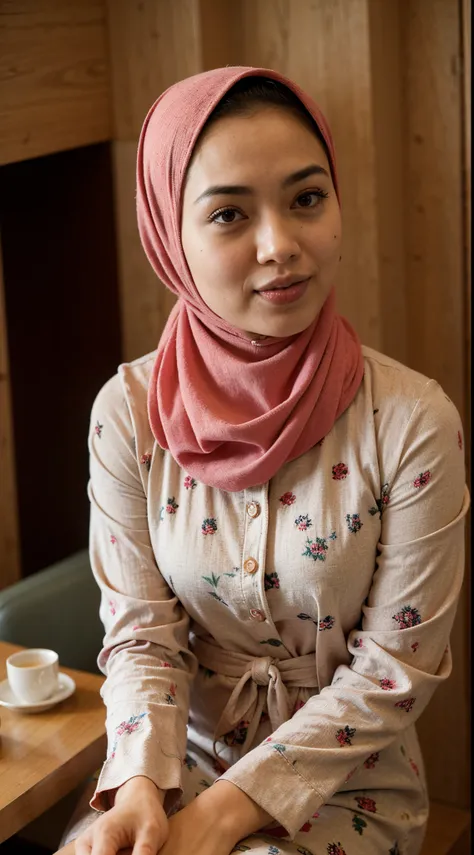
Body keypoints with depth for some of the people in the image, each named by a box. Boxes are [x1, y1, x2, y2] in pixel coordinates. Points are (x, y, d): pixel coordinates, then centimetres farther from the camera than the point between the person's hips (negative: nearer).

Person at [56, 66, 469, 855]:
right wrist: (141, 784, -21)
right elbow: (142, 632, -4)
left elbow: (394, 667, -12)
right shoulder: (129, 412, -9)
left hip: (344, 779, -2)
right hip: (181, 752, 2)